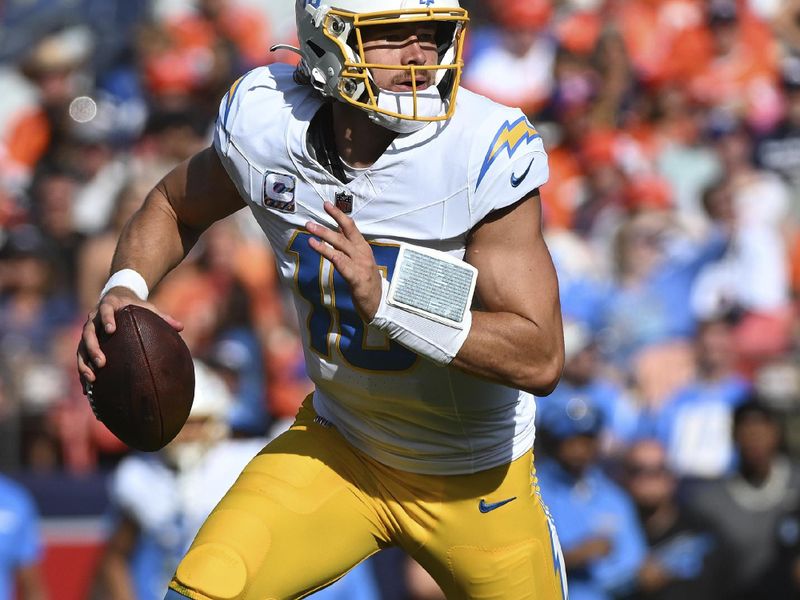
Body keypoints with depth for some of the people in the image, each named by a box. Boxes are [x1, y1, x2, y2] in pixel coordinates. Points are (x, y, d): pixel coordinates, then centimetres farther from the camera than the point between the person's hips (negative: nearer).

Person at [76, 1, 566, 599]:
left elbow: (541, 360, -28)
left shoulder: (487, 153, -26)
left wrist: (385, 300, -38)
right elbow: (174, 206, 8)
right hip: (340, 449, 2)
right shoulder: (266, 126, -15)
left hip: (475, 482, -1)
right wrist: (123, 291, -12)